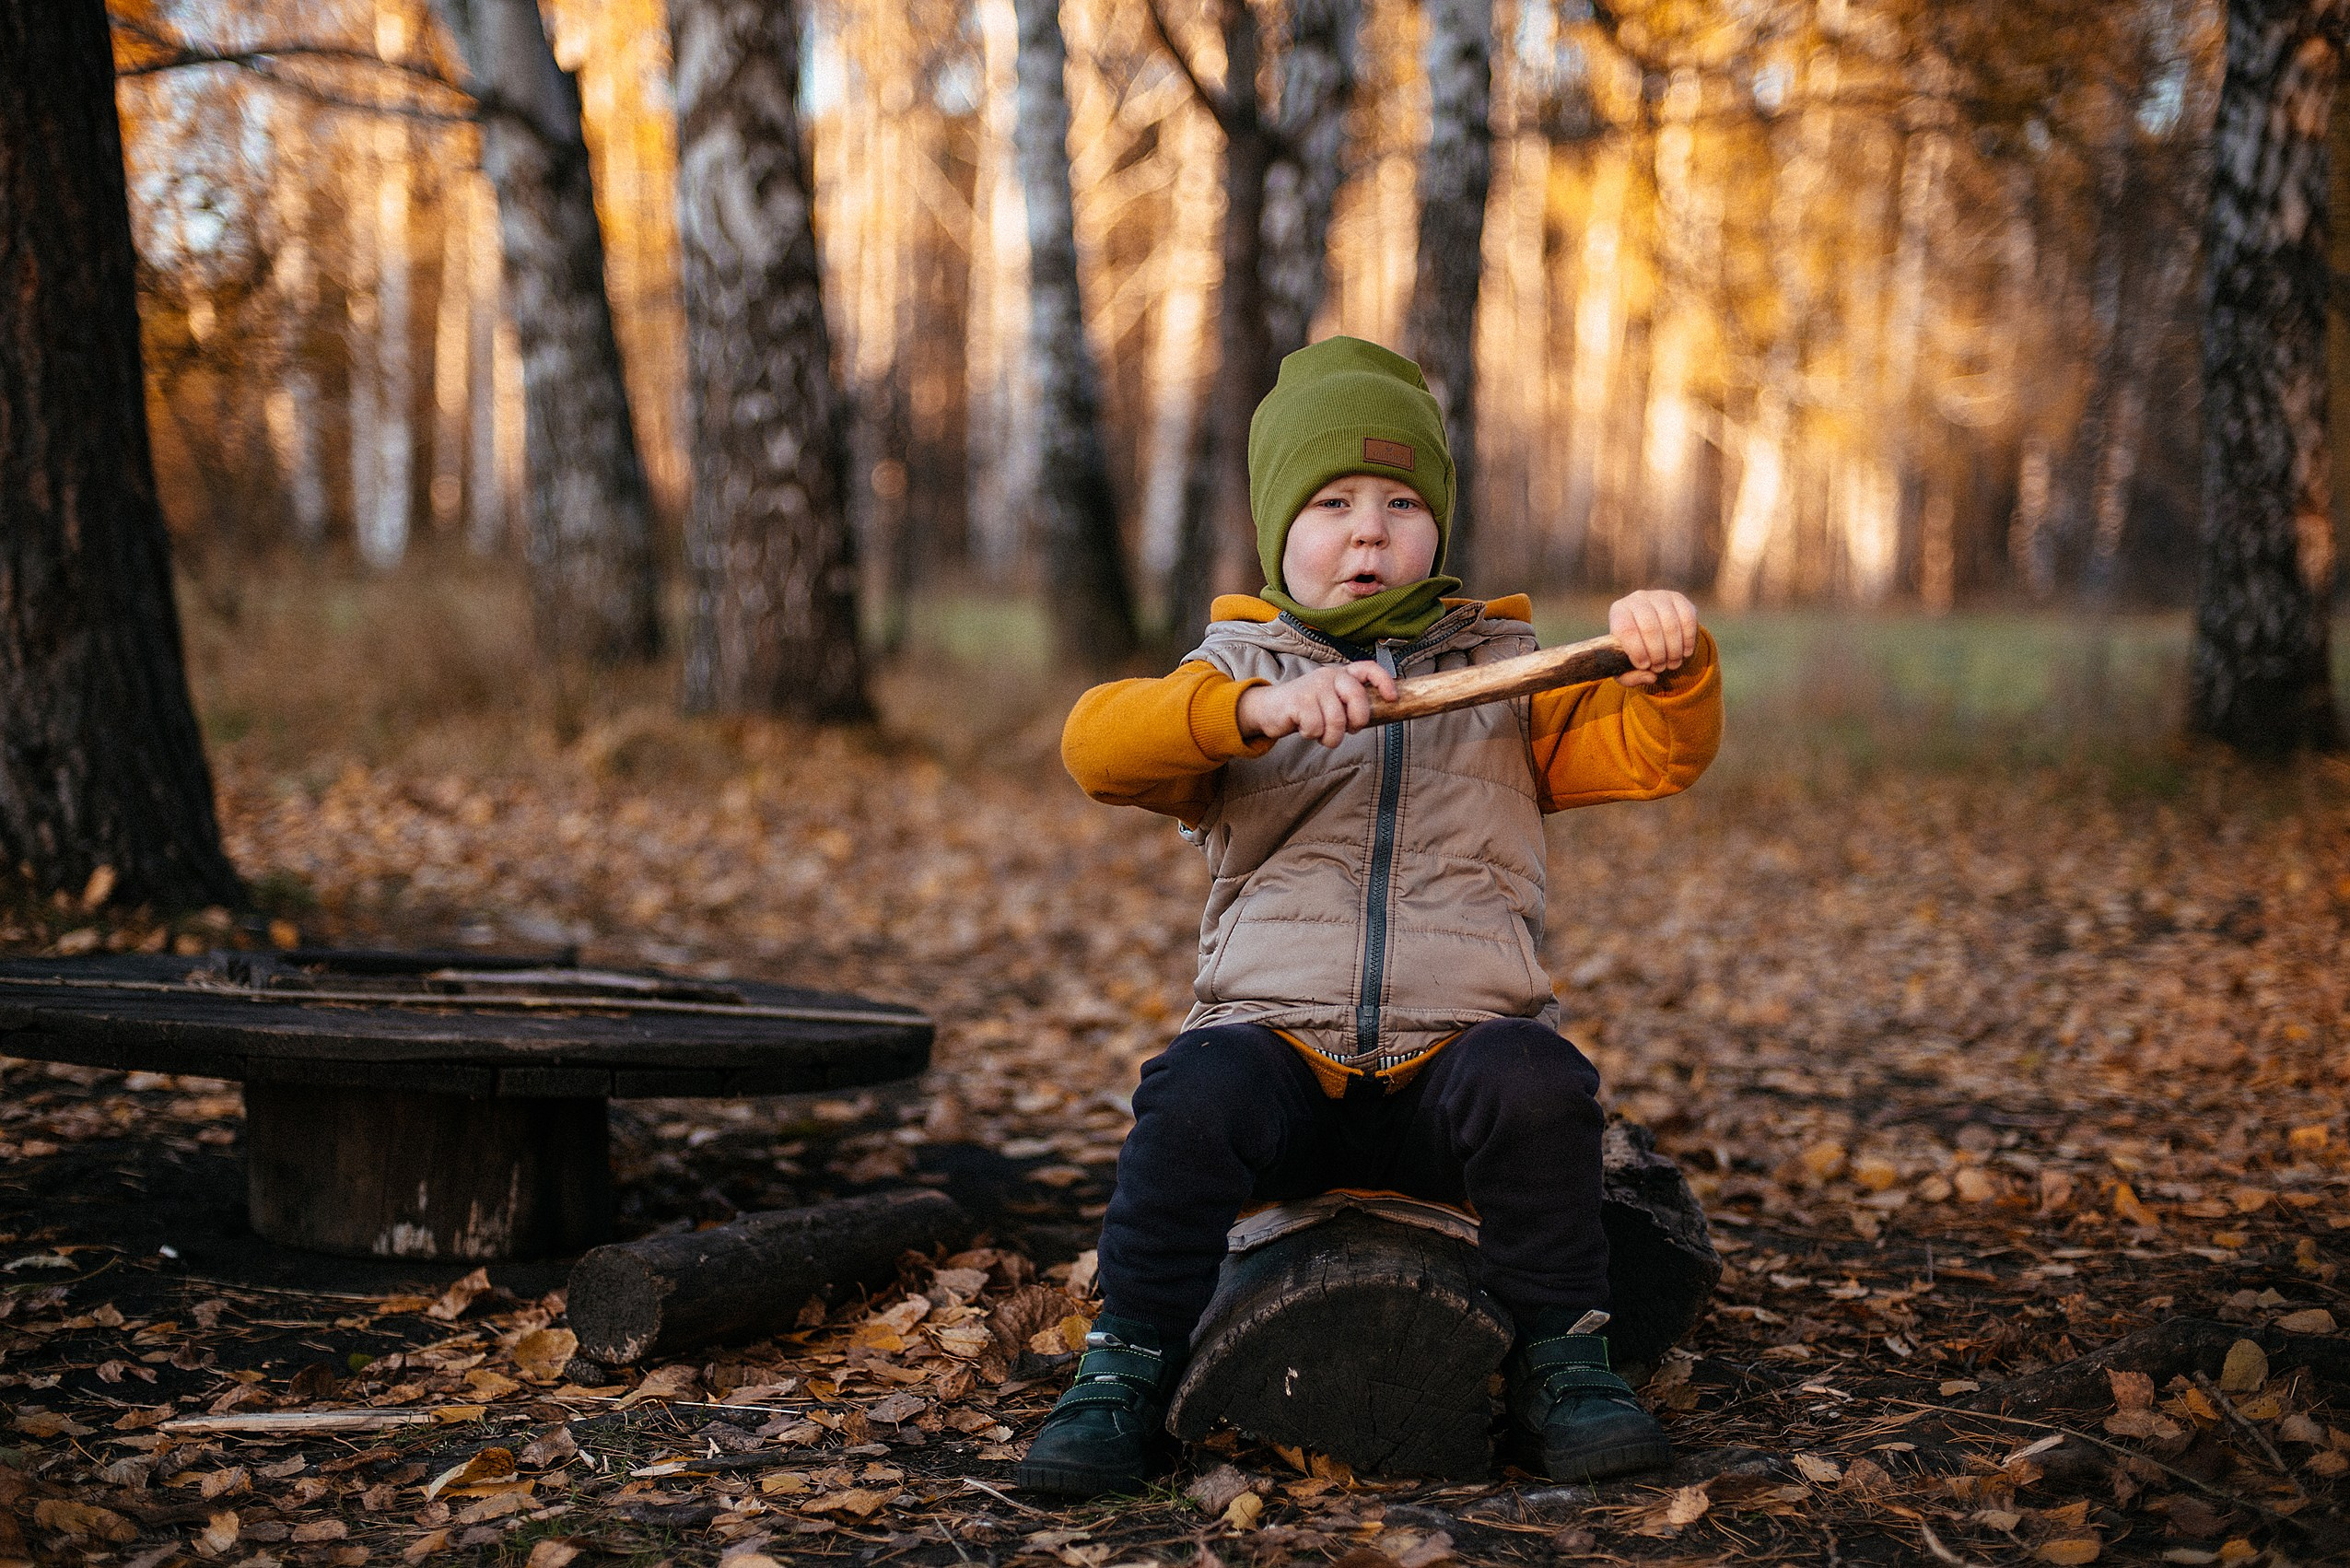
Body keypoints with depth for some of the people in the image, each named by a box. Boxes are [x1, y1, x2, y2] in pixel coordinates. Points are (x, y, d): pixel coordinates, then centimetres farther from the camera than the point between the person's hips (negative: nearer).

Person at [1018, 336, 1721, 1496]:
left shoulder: (1505, 676, 18)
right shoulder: (1237, 666, 14)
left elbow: (1651, 754, 5)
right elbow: (1096, 742, -7)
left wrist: (1670, 669, -18)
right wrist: (1260, 707, -24)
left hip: (1456, 1046, 1)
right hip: (1275, 1038, 0)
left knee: (1534, 1085, -31)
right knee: (1195, 1098, -31)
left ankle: (1559, 1358, -12)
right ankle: (1129, 1367, -14)